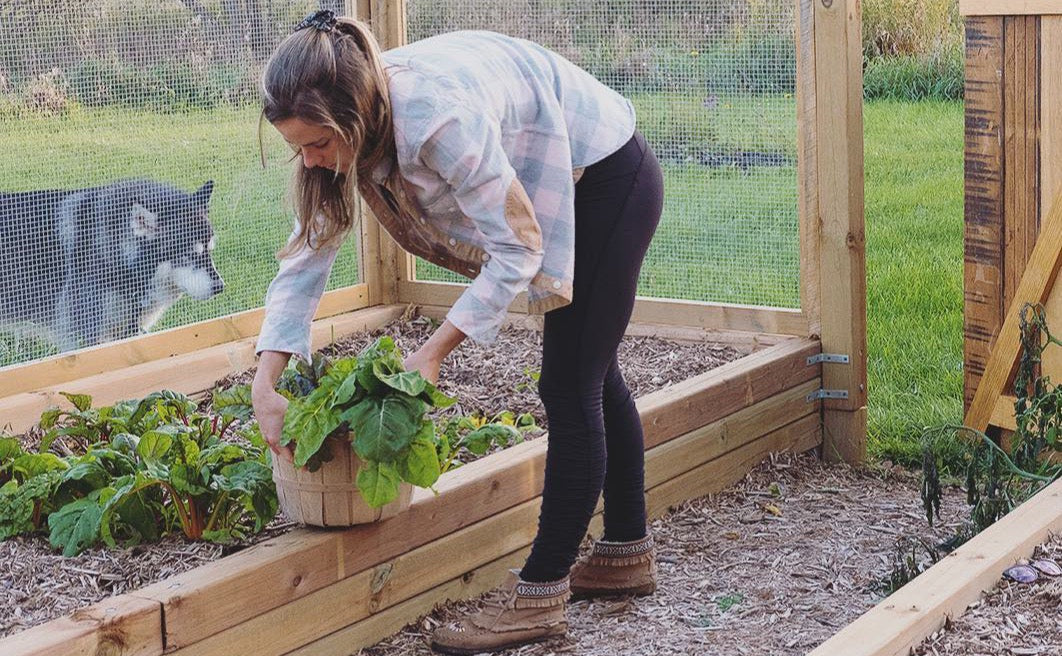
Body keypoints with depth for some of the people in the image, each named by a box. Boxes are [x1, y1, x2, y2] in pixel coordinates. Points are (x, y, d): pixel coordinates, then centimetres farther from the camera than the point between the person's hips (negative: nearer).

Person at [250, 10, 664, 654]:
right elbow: (307, 255, -10)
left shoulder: (441, 116, -39)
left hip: (613, 178, -9)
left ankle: (539, 595, -2)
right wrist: (265, 386, -17)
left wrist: (435, 349, -28)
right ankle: (628, 553, 31)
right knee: (593, 375, 17)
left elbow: (517, 250, -31)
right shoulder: (349, 125, -14)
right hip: (561, 190, 9)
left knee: (570, 388, -8)